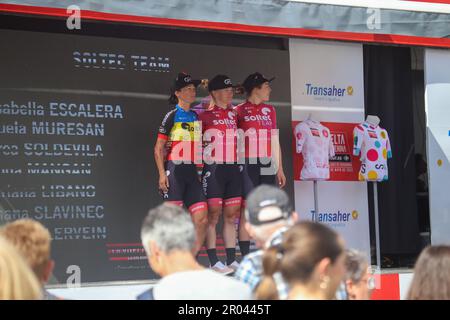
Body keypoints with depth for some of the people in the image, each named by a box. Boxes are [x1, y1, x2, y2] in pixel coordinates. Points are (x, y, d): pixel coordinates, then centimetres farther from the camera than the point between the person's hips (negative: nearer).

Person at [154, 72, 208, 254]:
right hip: (174, 170, -6)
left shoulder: (196, 116, 17)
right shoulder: (172, 116, -2)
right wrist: (162, 174, -13)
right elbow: (158, 148, -4)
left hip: (191, 171, 6)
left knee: (202, 218, -1)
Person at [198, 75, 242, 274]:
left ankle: (232, 261, 13)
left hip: (233, 168, 6)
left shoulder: (235, 113, 15)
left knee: (231, 216, 8)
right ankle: (214, 262, 0)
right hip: (213, 169, -6)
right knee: (213, 216, -4)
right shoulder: (204, 114, -2)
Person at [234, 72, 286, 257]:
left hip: (267, 165, 5)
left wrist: (280, 169, 16)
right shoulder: (239, 111, 1)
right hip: (248, 165, -5)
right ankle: (245, 256, -1)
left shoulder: (270, 110, 16)